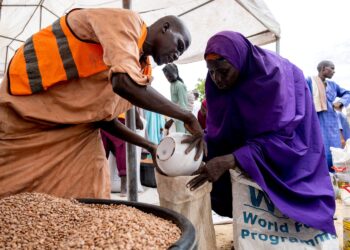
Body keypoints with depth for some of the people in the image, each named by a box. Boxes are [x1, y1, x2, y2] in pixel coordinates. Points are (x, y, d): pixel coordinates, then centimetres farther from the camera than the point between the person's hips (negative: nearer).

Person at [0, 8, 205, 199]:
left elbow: (106, 118, 11)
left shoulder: (141, 68, 7)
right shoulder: (126, 21, -16)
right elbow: (125, 83, -35)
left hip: (75, 131, 8)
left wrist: (150, 146, 4)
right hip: (26, 115, -8)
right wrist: (187, 117, -26)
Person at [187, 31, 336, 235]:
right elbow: (219, 129, -10)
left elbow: (278, 137, -36)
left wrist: (230, 160, -47)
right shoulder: (218, 81, -17)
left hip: (290, 148, -4)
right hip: (248, 138, 5)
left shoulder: (272, 75, -33)